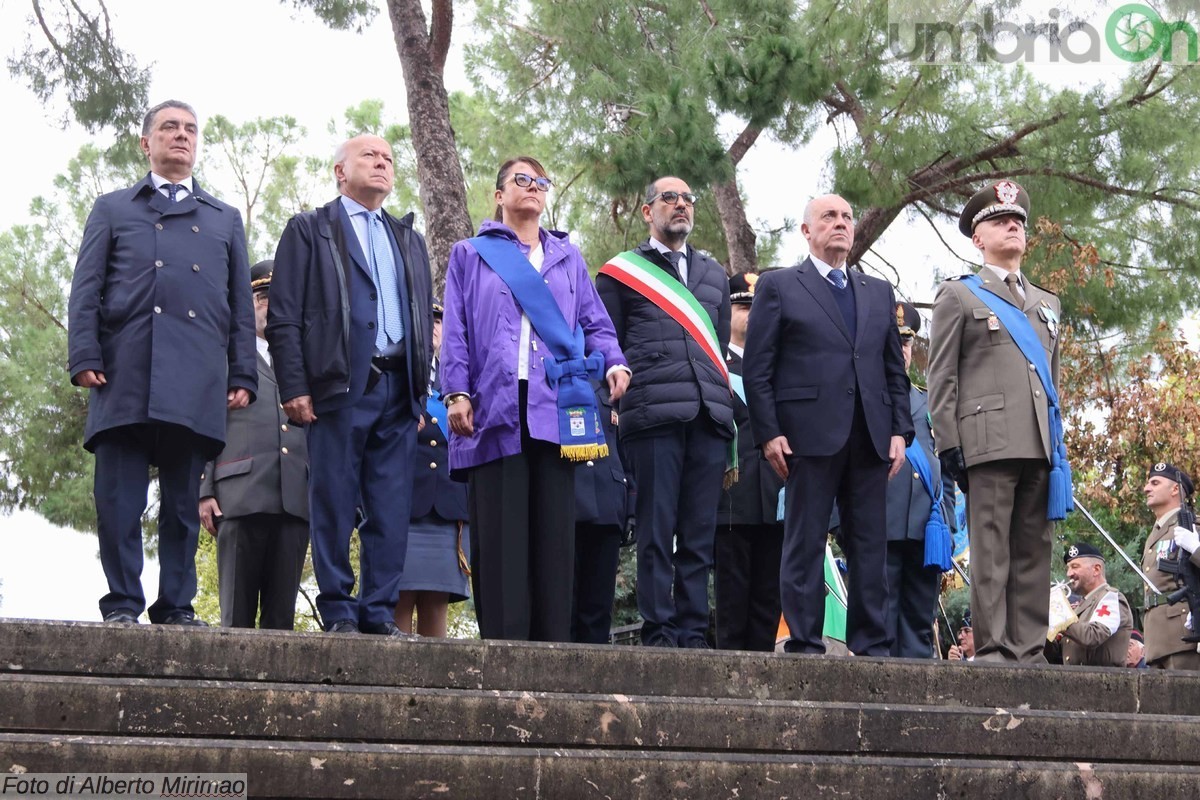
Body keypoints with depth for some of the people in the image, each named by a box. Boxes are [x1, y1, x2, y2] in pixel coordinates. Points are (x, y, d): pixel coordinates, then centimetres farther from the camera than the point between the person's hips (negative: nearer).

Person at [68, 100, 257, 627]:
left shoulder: (225, 221, 26)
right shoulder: (112, 209, 21)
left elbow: (241, 304, 19)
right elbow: (86, 288, 11)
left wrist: (242, 376, 7)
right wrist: (85, 357, -4)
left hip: (196, 380, 1)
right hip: (125, 371, -1)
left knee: (183, 500, 0)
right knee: (119, 497, -6)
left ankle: (177, 606, 3)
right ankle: (122, 604, -2)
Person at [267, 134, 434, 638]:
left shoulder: (409, 240, 24)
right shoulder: (309, 230, 9)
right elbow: (283, 317, 1)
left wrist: (422, 391, 11)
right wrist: (295, 388, -9)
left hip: (399, 389, 4)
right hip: (340, 386, -4)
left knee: (392, 511, 0)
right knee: (334, 506, -4)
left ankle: (380, 612, 3)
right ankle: (339, 612, 1)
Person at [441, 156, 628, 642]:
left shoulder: (567, 258, 23)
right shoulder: (471, 256, 17)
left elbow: (594, 323, 18)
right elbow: (455, 331, 9)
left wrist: (613, 362, -3)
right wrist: (457, 392, -4)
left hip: (555, 407, 2)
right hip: (495, 406, -2)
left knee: (554, 528, -3)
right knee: (500, 530, -7)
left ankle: (552, 643, -1)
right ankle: (502, 645, -7)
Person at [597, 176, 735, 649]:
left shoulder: (713, 274, 23)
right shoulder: (620, 272, 10)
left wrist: (723, 404, 14)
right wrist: (616, 402, -2)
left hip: (709, 416, 4)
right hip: (653, 415, -4)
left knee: (699, 534, 2)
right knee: (657, 530, -6)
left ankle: (693, 633, 5)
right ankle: (658, 635, -3)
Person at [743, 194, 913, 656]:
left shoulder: (879, 293, 21)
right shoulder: (779, 287, 8)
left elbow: (895, 370, 19)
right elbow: (756, 368, 1)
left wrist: (900, 430, 6)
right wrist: (769, 433, -8)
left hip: (870, 439, 4)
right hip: (811, 435, -4)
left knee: (871, 547, 3)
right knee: (805, 544, -4)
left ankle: (871, 647, 6)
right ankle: (805, 646, -1)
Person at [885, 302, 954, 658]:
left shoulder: (927, 403, 24)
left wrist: (946, 525, 13)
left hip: (925, 531, 5)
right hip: (880, 527, -5)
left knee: (920, 622, 5)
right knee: (880, 622, -7)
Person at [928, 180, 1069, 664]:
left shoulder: (1047, 304, 25)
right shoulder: (959, 296, 9)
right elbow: (941, 378, 2)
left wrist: (1058, 443, 17)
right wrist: (948, 443, -7)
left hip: (1040, 445, 5)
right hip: (989, 439, -5)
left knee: (1034, 550, 3)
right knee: (991, 549, -7)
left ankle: (1030, 649, 4)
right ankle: (993, 647, -6)